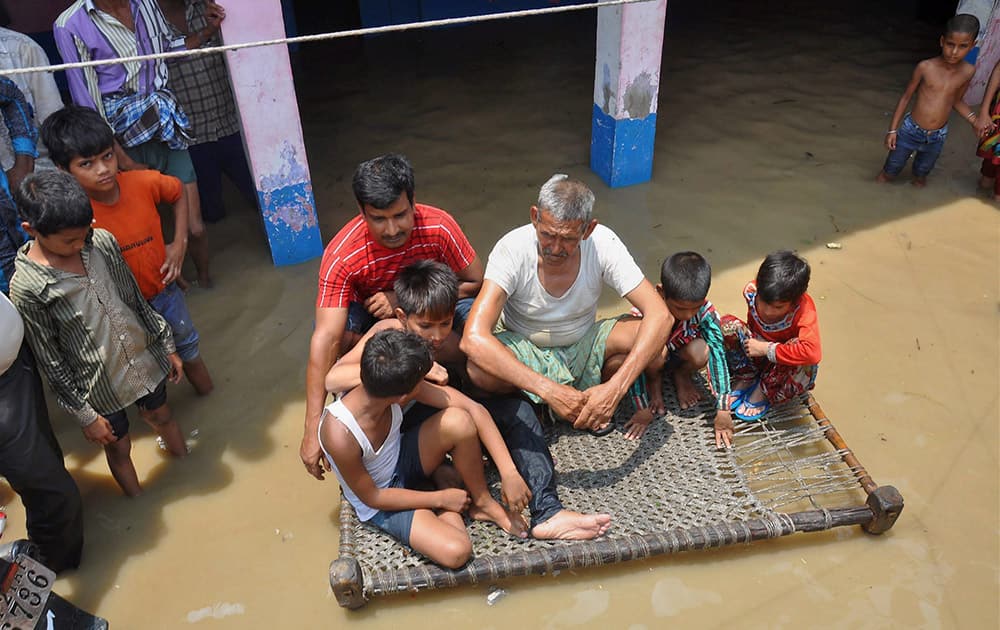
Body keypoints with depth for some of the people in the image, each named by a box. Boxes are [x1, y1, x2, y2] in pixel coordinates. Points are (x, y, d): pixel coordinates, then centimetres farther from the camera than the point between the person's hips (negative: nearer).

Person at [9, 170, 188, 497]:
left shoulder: (102, 241, -13)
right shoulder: (27, 289, -24)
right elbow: (51, 362, -15)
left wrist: (167, 346, 8)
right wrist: (85, 415, -10)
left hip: (145, 359, 4)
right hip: (99, 387, -3)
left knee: (162, 417, 26)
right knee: (119, 447, 19)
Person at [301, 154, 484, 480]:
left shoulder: (438, 226, -29)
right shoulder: (341, 256, -33)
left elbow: (476, 283, -18)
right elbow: (326, 338, -39)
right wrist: (313, 429, -44)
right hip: (368, 310, -1)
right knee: (340, 334, -35)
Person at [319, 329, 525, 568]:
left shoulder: (390, 387, -23)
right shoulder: (340, 435, -36)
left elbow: (471, 408, -19)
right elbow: (371, 497, -20)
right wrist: (440, 498, -15)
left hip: (403, 460, 6)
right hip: (380, 500, -5)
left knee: (458, 421, -26)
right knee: (456, 551, -29)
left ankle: (484, 503, -4)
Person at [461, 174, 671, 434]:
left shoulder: (603, 244, -23)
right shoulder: (513, 249, -28)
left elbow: (661, 315, -28)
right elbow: (473, 338, -39)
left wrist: (614, 388, -41)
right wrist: (548, 390, -47)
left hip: (582, 345, 2)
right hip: (525, 350, -2)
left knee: (650, 333, -26)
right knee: (479, 370, -35)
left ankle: (590, 390, 3)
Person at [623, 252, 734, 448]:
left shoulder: (706, 312, -29)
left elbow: (718, 355, -30)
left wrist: (723, 411, -33)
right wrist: (644, 408, -26)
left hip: (678, 356, 2)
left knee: (700, 352, -33)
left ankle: (682, 376, 4)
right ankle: (654, 380, -2)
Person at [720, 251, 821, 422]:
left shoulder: (804, 309, -33)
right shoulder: (751, 291, -22)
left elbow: (813, 353, -49)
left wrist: (766, 349, -40)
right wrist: (752, 342, -17)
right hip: (757, 355, 3)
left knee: (804, 364, -39)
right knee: (728, 324, -21)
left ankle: (763, 391, -11)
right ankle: (745, 379, -7)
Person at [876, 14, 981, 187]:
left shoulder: (968, 71, -7)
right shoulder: (925, 67, -17)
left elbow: (957, 101, 9)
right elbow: (906, 97, -7)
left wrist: (974, 119, -7)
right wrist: (892, 129, -6)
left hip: (937, 138, 3)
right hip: (911, 131, -2)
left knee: (921, 173, 22)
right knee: (890, 171, 12)